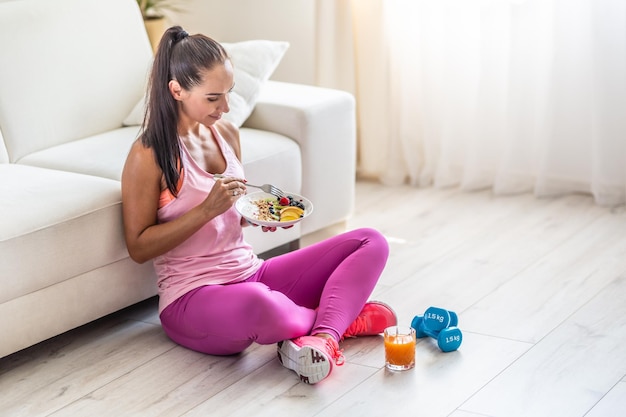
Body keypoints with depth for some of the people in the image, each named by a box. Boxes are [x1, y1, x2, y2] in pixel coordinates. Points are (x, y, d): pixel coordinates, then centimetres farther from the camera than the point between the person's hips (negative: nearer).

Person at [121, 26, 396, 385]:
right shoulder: (149, 155, -11)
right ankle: (342, 318, -9)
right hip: (193, 297, -7)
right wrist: (208, 209, -19)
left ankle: (323, 338, -26)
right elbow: (139, 247, -10)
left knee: (372, 242, -1)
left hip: (251, 274, 8)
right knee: (256, 305, -43)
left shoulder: (227, 134, 10)